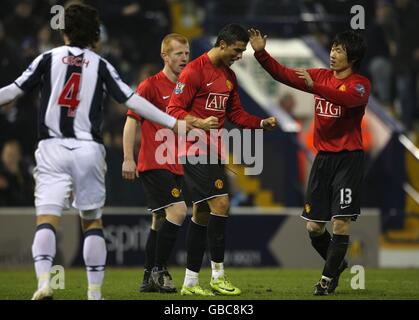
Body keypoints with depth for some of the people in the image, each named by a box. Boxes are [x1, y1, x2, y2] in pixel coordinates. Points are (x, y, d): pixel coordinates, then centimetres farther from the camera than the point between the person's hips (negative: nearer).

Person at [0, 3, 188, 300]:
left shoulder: (48, 58, 7)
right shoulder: (100, 65, 7)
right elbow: (132, 100, 3)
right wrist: (172, 122, 8)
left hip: (52, 149, -1)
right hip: (88, 150, 1)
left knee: (46, 218, -6)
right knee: (92, 220, 11)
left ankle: (44, 281, -27)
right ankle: (95, 292, 6)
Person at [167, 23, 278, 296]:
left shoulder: (230, 76, 16)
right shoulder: (194, 71, -11)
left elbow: (236, 114, 23)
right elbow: (174, 110, -13)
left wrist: (262, 123, 7)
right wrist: (200, 123, -29)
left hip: (213, 151, 9)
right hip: (196, 149, -9)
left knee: (202, 213, 9)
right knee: (221, 204, -16)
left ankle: (191, 282, 12)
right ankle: (218, 275, -10)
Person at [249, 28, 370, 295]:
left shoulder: (360, 84, -7)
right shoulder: (321, 76, 9)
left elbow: (348, 98, -29)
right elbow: (284, 74, 7)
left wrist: (314, 86, -40)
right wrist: (261, 53, -6)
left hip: (349, 159, -5)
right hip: (323, 157, 5)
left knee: (340, 221, -9)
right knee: (314, 226, 6)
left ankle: (328, 277, 4)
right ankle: (337, 263, 31)